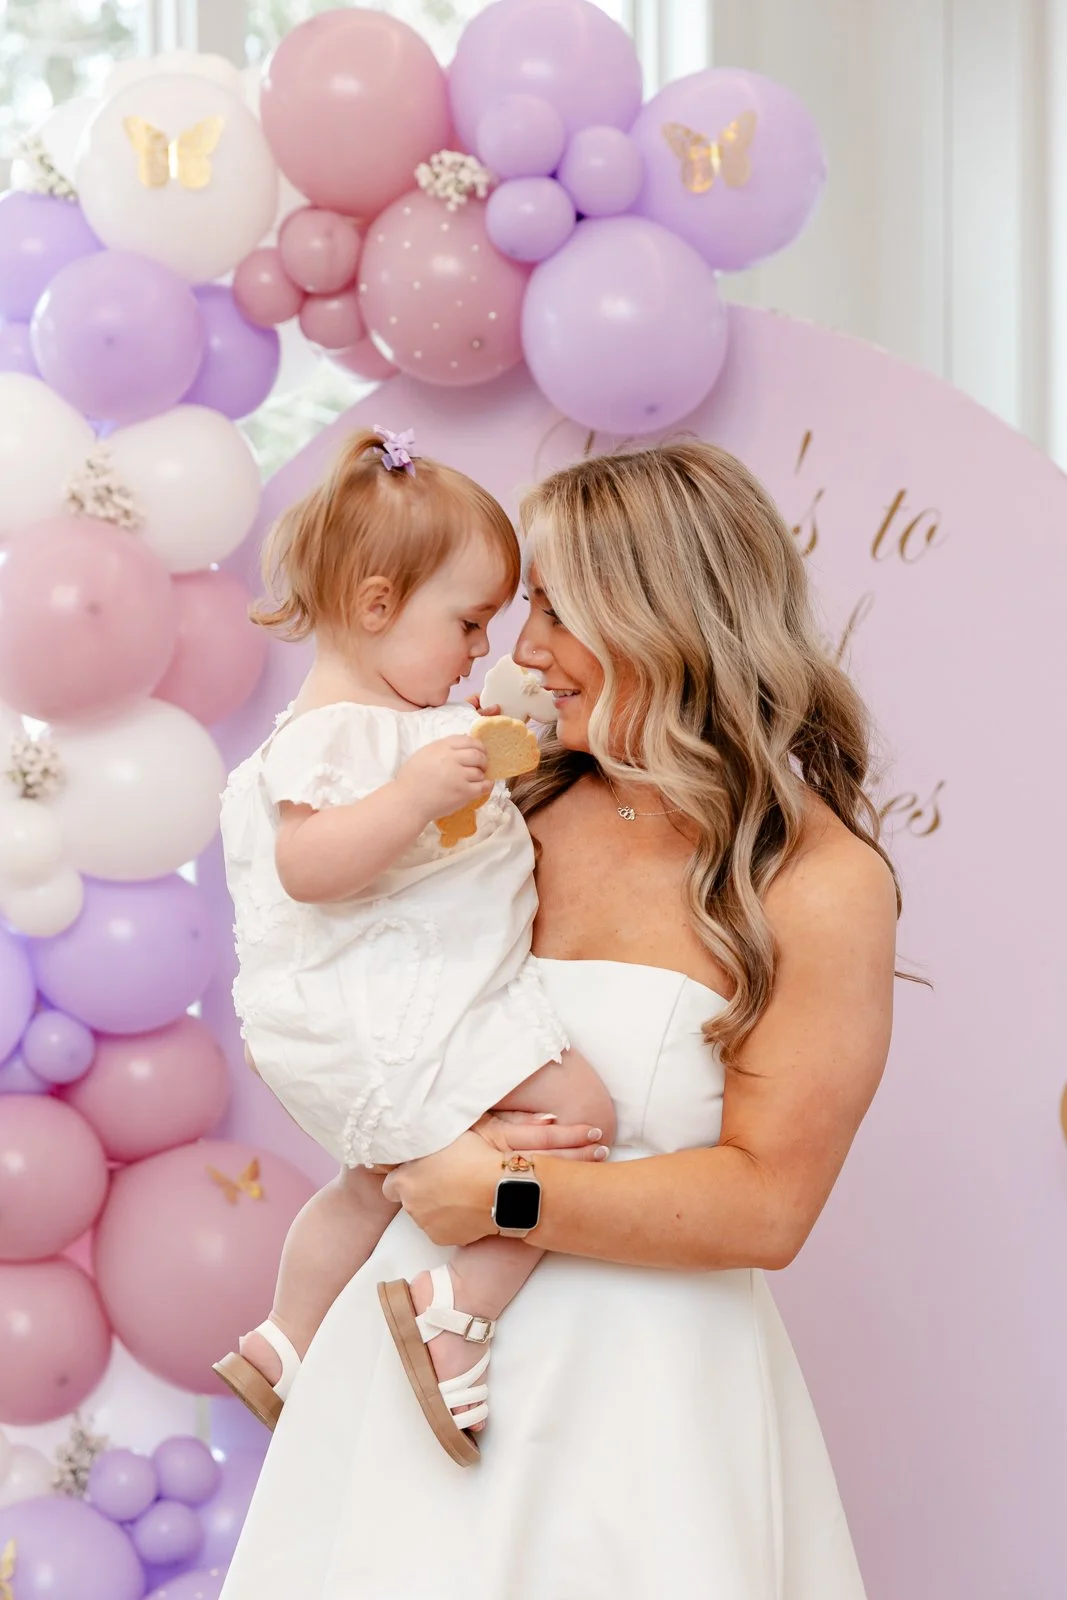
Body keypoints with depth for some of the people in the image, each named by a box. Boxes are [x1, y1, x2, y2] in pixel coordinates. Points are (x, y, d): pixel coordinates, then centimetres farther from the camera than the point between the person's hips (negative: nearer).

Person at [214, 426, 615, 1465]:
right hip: (388, 1017, -12)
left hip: (418, 1008, 12)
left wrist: (491, 757, 27)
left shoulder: (393, 720, 17)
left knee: (380, 1183, 29)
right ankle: (460, 1310, -18)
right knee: (575, 1112, -20)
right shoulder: (336, 731, -19)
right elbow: (307, 865, -31)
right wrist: (413, 794, -39)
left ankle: (285, 1344, 44)